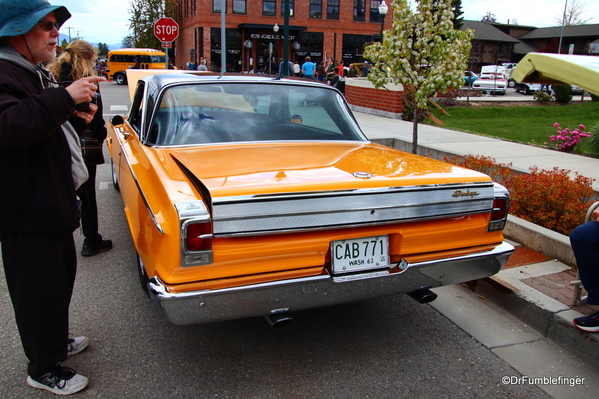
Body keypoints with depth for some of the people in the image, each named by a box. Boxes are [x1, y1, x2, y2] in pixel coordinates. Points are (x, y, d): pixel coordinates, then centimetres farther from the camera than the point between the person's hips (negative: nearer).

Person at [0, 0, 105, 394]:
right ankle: (43, 369, 22)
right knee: (41, 291, 3)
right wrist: (65, 98, -38)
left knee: (62, 276, 23)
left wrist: (78, 114, 9)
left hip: (54, 204, 11)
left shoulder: (39, 74, 15)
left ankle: (57, 340, 44)